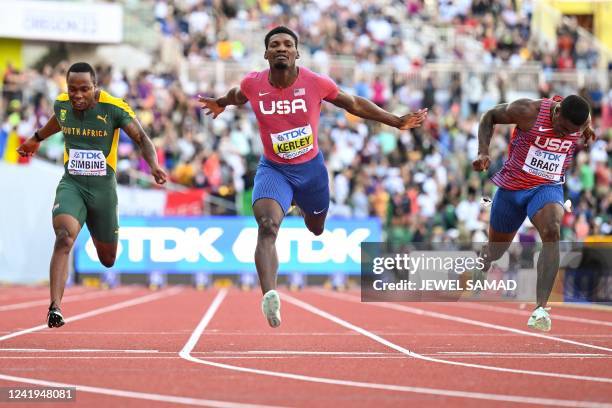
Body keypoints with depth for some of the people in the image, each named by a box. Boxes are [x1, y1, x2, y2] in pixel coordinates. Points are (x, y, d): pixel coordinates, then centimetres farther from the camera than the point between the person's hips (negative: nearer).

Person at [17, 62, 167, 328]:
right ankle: (55, 307, -34)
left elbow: (142, 139, -12)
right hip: (71, 185, 1)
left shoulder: (114, 108, -14)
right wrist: (36, 139, 39)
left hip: (103, 188, -1)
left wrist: (153, 165, -31)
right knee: (64, 238, -28)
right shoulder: (61, 104, -2)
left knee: (108, 259, 13)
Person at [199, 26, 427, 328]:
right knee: (267, 226, -28)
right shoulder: (253, 84, -13)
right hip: (273, 169, -1)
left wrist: (397, 122, -1)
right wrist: (221, 103, 35)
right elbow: (238, 95, 14)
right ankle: (269, 296, -44)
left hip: (311, 167, 1)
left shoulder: (316, 83, -17)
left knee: (316, 229, 24)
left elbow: (355, 104, -2)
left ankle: (307, 211, 66)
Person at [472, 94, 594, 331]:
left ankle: (541, 309, -37)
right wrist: (483, 152, -17)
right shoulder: (528, 112, -22)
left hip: (548, 187, 1)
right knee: (495, 249, 13)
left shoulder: (583, 121, -10)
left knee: (552, 232, -31)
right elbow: (489, 117, -6)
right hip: (512, 186, 0)